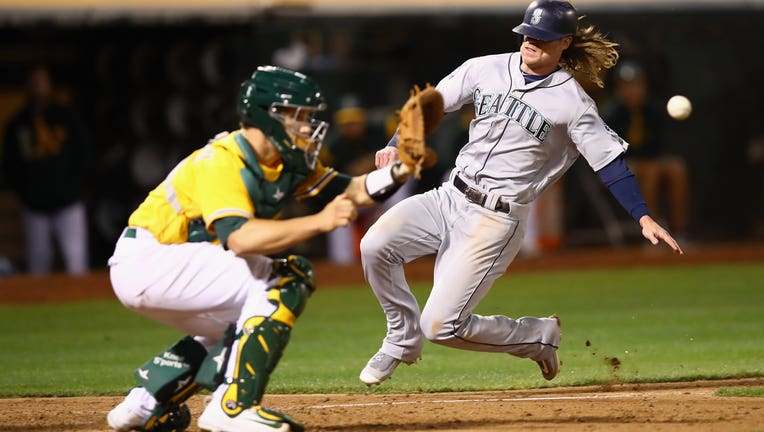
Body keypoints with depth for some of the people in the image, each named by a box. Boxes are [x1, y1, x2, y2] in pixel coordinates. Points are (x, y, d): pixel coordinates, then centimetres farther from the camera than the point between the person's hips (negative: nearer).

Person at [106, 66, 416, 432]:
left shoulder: (287, 162, 7)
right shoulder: (221, 161, -21)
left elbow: (352, 191, 1)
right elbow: (239, 238, -35)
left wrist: (399, 173, -18)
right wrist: (320, 222, -38)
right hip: (145, 261, -10)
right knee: (284, 278, -17)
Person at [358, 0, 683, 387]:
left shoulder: (571, 102, -7)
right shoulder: (486, 69, 5)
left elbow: (608, 159, -7)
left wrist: (643, 217, -15)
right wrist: (396, 146, -2)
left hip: (497, 220, -5)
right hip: (449, 197, 5)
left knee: (440, 326, -13)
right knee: (376, 244, -19)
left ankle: (538, 336, 14)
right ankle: (403, 338, 7)